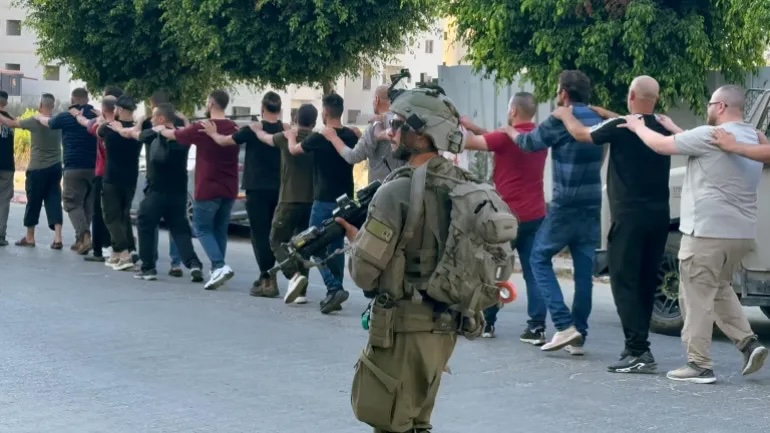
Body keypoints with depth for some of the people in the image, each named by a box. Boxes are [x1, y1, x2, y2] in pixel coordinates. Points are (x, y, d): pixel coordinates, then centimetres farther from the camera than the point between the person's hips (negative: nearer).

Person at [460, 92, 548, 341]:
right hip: (535, 216, 5)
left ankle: (486, 323, 16)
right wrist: (470, 125, 15)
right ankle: (537, 327, -4)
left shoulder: (506, 137, -14)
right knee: (533, 272, 3)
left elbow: (470, 143, -9)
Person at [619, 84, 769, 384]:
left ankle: (699, 365, 1)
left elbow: (661, 145, -8)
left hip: (708, 232, -9)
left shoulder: (710, 136, -14)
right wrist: (672, 127, 24)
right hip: (742, 233, 9)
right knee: (720, 289, 24)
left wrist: (638, 126, 9)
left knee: (697, 298, 0)